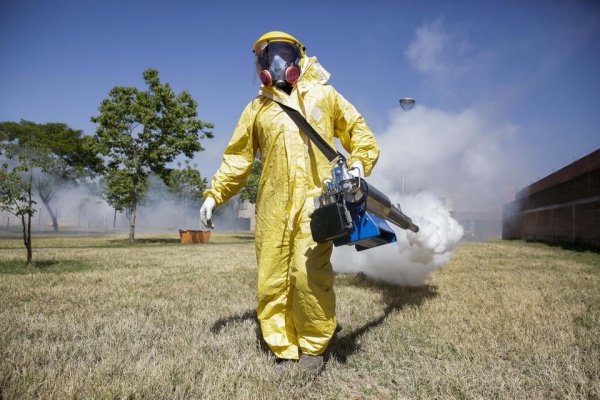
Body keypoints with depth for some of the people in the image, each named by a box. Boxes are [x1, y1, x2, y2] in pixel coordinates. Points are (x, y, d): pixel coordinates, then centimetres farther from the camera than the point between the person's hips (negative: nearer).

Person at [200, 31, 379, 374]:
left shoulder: (323, 95, 18)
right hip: (273, 205, 3)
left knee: (309, 272, -17)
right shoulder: (259, 107, 22)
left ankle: (313, 347, 3)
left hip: (316, 197, -3)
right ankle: (285, 350, 13)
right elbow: (238, 157, 20)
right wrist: (214, 194, 11)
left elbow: (359, 133, 16)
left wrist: (359, 164, -3)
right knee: (272, 279, -1)